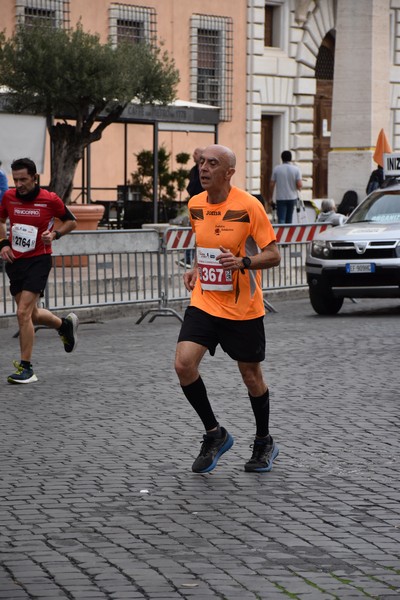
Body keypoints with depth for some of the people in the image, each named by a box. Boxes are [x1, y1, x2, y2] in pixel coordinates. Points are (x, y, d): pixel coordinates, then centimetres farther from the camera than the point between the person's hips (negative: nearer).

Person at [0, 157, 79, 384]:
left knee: (23, 313, -16)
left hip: (38, 260, -5)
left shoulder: (50, 199, -11)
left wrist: (55, 234, -13)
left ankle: (26, 368, -7)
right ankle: (66, 325, 45)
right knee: (32, 314, 15)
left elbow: (71, 221, 5)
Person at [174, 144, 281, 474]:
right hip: (204, 302, 4)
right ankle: (214, 434, 5)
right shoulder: (195, 205, 3)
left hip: (244, 309, -4)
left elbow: (273, 255, -12)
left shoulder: (248, 206, -14)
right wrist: (196, 269, 5)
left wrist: (243, 261, -29)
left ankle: (264, 443, 31)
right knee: (184, 364, -14)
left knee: (251, 376, 8)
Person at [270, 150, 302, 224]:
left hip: (280, 198, -2)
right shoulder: (296, 169, -4)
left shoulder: (276, 169, -4)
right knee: (289, 219, 16)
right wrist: (298, 188, 14)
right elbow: (299, 185, -10)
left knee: (281, 219, -6)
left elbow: (271, 184, -2)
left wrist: (271, 197, 10)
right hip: (292, 197, 2)